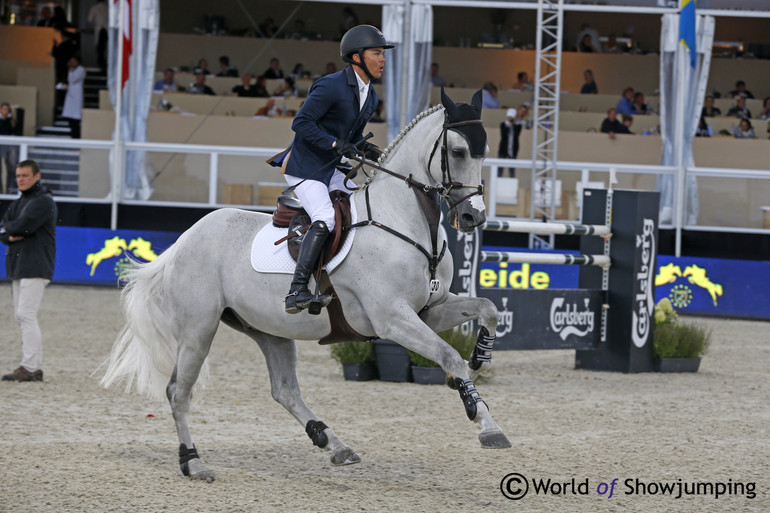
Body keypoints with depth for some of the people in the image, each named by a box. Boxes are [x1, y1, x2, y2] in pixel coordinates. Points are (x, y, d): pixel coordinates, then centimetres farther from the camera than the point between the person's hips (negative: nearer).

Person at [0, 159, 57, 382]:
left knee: (26, 314, -15)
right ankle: (35, 368, 11)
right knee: (22, 316, 8)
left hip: (35, 267, -9)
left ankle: (30, 368, -18)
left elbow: (23, 226, -20)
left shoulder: (44, 201, -8)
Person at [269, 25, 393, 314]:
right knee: (325, 219, -25)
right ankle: (297, 290, -30)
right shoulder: (331, 86, -18)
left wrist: (365, 148, 0)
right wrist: (335, 144, -27)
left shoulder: (370, 97, 11)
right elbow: (301, 123, -20)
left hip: (330, 170, 10)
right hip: (304, 168, -10)